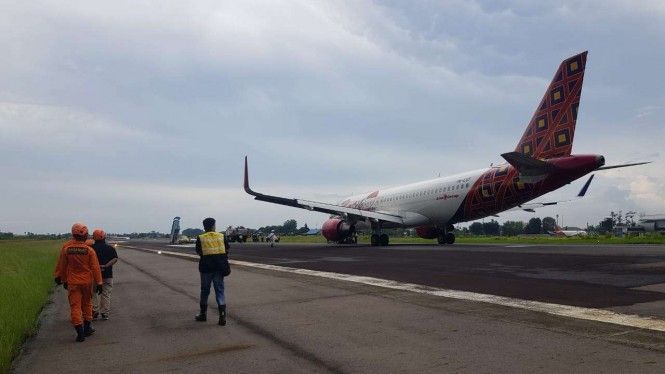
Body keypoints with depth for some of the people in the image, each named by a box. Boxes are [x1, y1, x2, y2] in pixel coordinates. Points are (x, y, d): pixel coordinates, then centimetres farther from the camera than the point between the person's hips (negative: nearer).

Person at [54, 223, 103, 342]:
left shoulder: (66, 248, -6)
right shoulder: (89, 250, -10)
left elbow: (62, 265, 5)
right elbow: (95, 267, -7)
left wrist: (64, 280, 19)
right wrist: (99, 283, 0)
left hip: (72, 282, 0)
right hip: (87, 281, 0)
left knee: (75, 306, 3)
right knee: (86, 304, 17)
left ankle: (80, 331, -3)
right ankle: (87, 328, 26)